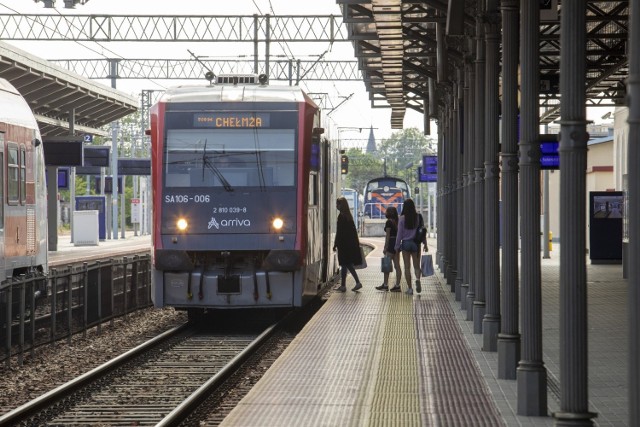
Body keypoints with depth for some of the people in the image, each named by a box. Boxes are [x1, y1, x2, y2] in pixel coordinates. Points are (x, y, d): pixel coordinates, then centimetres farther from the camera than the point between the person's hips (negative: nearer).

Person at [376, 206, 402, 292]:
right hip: (397, 244, 8)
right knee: (397, 265, 5)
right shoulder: (396, 222, 13)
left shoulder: (389, 222, -11)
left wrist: (385, 247, -12)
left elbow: (388, 236, -13)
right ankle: (397, 285, 4)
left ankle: (385, 285, -2)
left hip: (391, 244, -8)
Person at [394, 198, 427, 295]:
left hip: (405, 243, -1)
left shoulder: (402, 218, -7)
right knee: (416, 265, 9)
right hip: (416, 243, 1)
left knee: (407, 267, 5)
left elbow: (399, 233, -4)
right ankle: (417, 279, -20)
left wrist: (397, 246, 5)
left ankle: (409, 288, 5)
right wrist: (425, 243, 13)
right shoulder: (418, 217, -3)